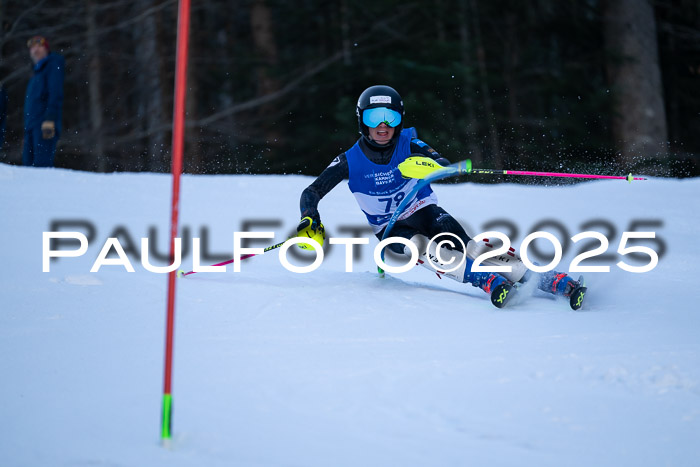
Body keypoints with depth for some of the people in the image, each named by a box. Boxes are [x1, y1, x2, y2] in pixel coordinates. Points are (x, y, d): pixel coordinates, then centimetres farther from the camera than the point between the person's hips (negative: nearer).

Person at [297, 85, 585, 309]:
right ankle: (490, 281, -53)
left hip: (426, 213, 0)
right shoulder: (350, 162, -9)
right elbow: (311, 194, -6)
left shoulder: (408, 145, -10)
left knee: (469, 249, -27)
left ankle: (551, 280, -37)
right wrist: (310, 222, -27)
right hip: (393, 229, 0)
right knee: (422, 248, -36)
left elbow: (443, 166, -25)